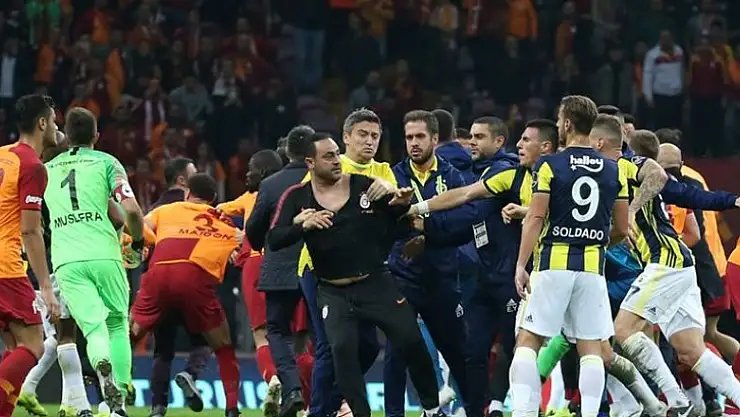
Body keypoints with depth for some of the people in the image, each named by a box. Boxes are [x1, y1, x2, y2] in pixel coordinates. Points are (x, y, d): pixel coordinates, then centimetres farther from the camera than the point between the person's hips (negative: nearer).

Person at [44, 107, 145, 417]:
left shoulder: (47, 169, 18)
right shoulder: (106, 162, 6)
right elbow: (131, 209, -5)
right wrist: (138, 240, 12)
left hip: (66, 262, 2)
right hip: (104, 255, -2)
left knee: (94, 328, -3)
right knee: (118, 325, 14)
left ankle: (102, 365, -36)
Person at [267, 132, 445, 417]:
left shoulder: (366, 186, -2)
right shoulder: (296, 198, -2)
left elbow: (400, 222, 6)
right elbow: (274, 241, -11)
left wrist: (402, 203, -17)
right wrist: (303, 225, -29)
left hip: (376, 283, 0)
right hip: (334, 291, 0)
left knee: (411, 340, -5)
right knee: (342, 348, -18)